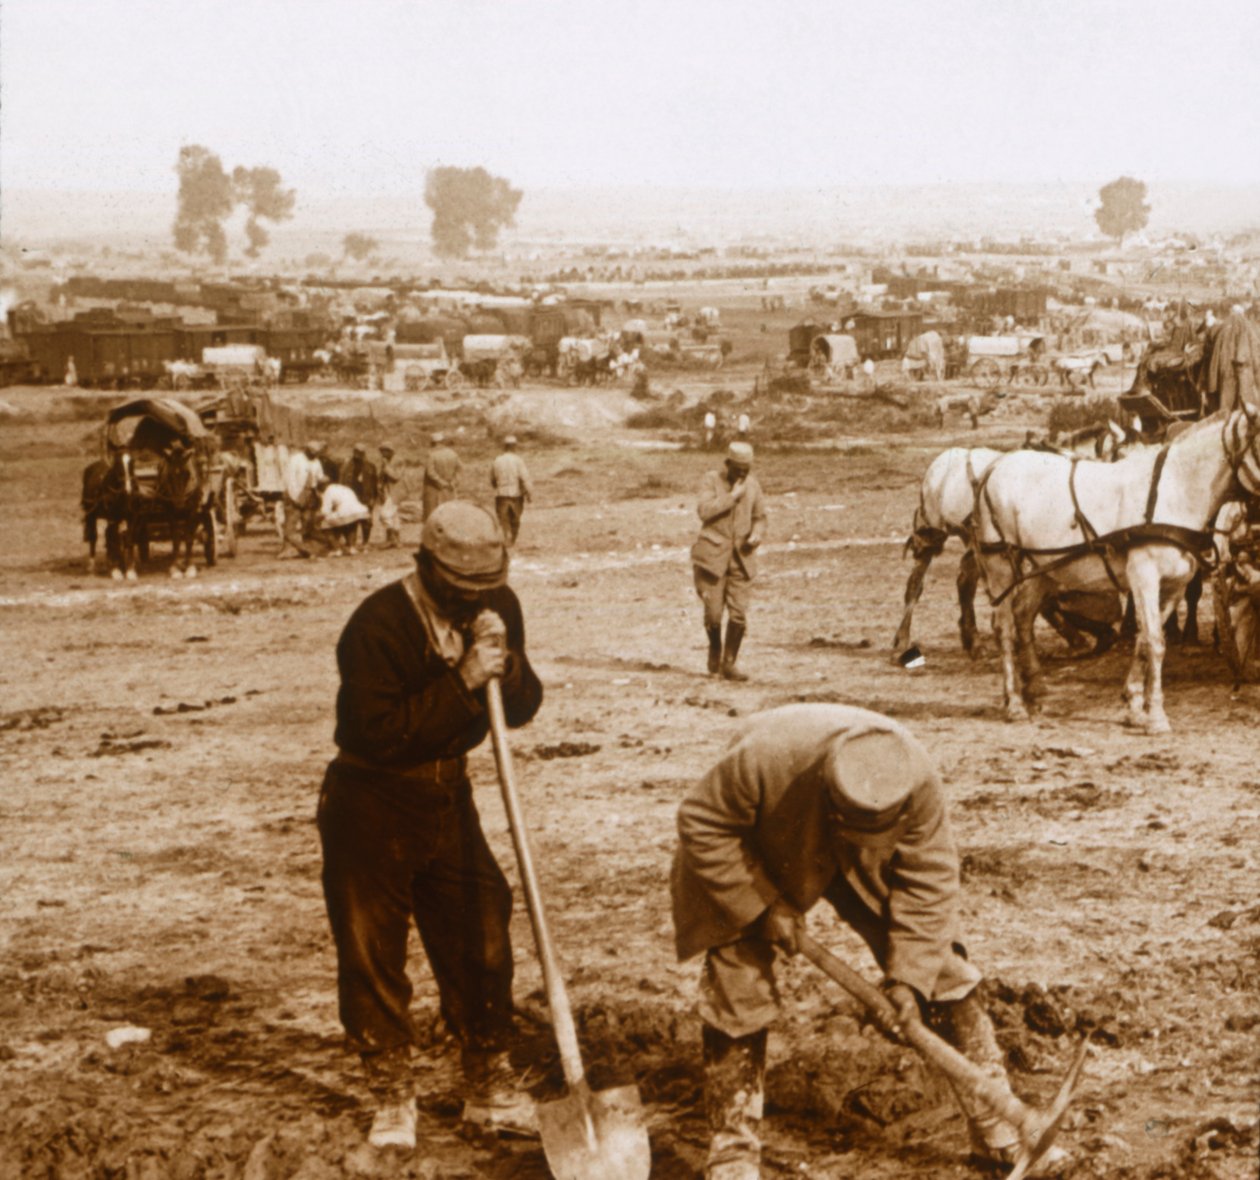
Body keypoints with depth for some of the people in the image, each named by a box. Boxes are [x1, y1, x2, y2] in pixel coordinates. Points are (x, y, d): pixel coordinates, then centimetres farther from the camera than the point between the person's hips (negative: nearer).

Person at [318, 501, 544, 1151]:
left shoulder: (498, 606, -4)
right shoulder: (378, 624, -23)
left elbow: (523, 708, -2)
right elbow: (379, 732, -28)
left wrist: (503, 665, -23)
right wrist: (460, 682, -30)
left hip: (447, 794, 5)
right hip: (370, 805, -5)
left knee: (479, 940, 7)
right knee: (371, 953, 3)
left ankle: (488, 1085, 23)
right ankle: (392, 1096, 18)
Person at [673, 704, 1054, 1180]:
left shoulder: (918, 779, -33)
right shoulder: (764, 757, -43)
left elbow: (928, 877, -20)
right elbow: (701, 824, -27)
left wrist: (910, 975, -23)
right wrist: (764, 906, -28)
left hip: (866, 873, 2)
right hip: (760, 861, -2)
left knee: (942, 968, -5)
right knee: (736, 993, -11)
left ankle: (994, 1121, 7)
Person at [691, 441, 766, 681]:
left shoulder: (752, 484, 6)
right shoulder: (712, 480, -3)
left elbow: (759, 517, 16)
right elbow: (704, 510, -18)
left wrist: (756, 535, -4)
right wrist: (733, 496, -18)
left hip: (741, 557, 3)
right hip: (714, 554, -2)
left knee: (739, 614, -5)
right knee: (713, 612, -3)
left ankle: (729, 663, 7)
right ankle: (715, 647, 28)